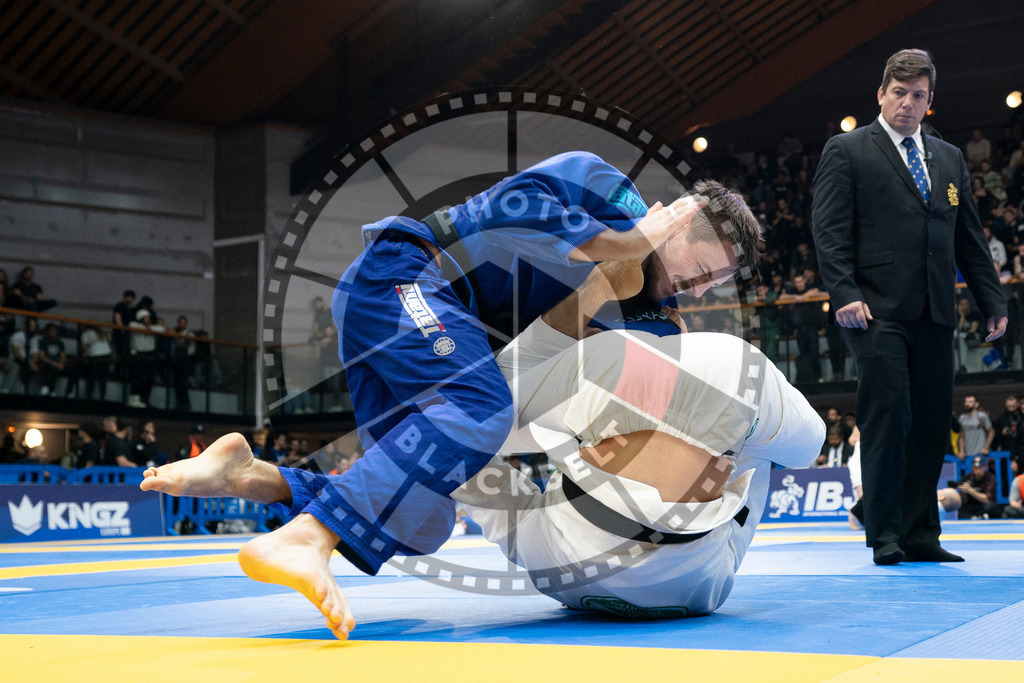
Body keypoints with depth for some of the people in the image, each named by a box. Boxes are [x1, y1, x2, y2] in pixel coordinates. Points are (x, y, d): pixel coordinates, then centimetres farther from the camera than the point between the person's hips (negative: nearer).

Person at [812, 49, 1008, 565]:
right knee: (887, 416, -10)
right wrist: (844, 294, -16)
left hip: (934, 315, 5)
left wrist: (992, 301, 14)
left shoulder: (949, 159, 20)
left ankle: (921, 536, 9)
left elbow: (970, 238, 21)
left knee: (932, 422, 3)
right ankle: (885, 536, -3)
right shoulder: (846, 152, 4)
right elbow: (829, 231, -4)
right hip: (878, 310, -5)